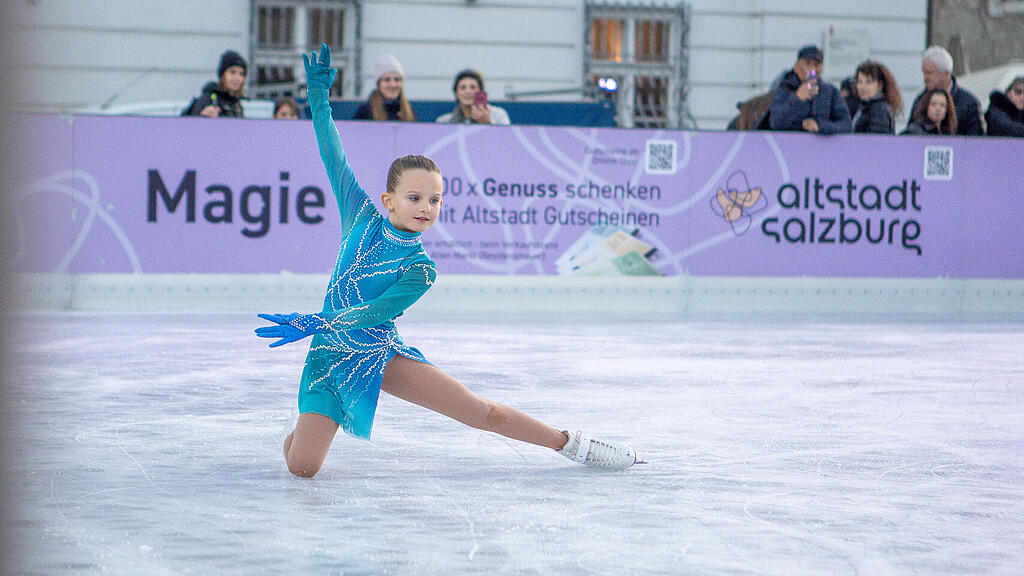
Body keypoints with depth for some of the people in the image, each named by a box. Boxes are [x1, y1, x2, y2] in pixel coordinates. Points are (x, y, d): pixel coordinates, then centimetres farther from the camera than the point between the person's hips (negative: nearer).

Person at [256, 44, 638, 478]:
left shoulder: (420, 270, -10)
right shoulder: (362, 217, -5)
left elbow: (373, 313, -21)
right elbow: (333, 158, -3)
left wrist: (311, 323, -31)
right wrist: (318, 94, -8)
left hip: (382, 353, 0)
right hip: (331, 356, 1)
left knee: (483, 412, -7)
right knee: (301, 466, -15)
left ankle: (572, 444, 10)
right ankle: (309, 424, 22)